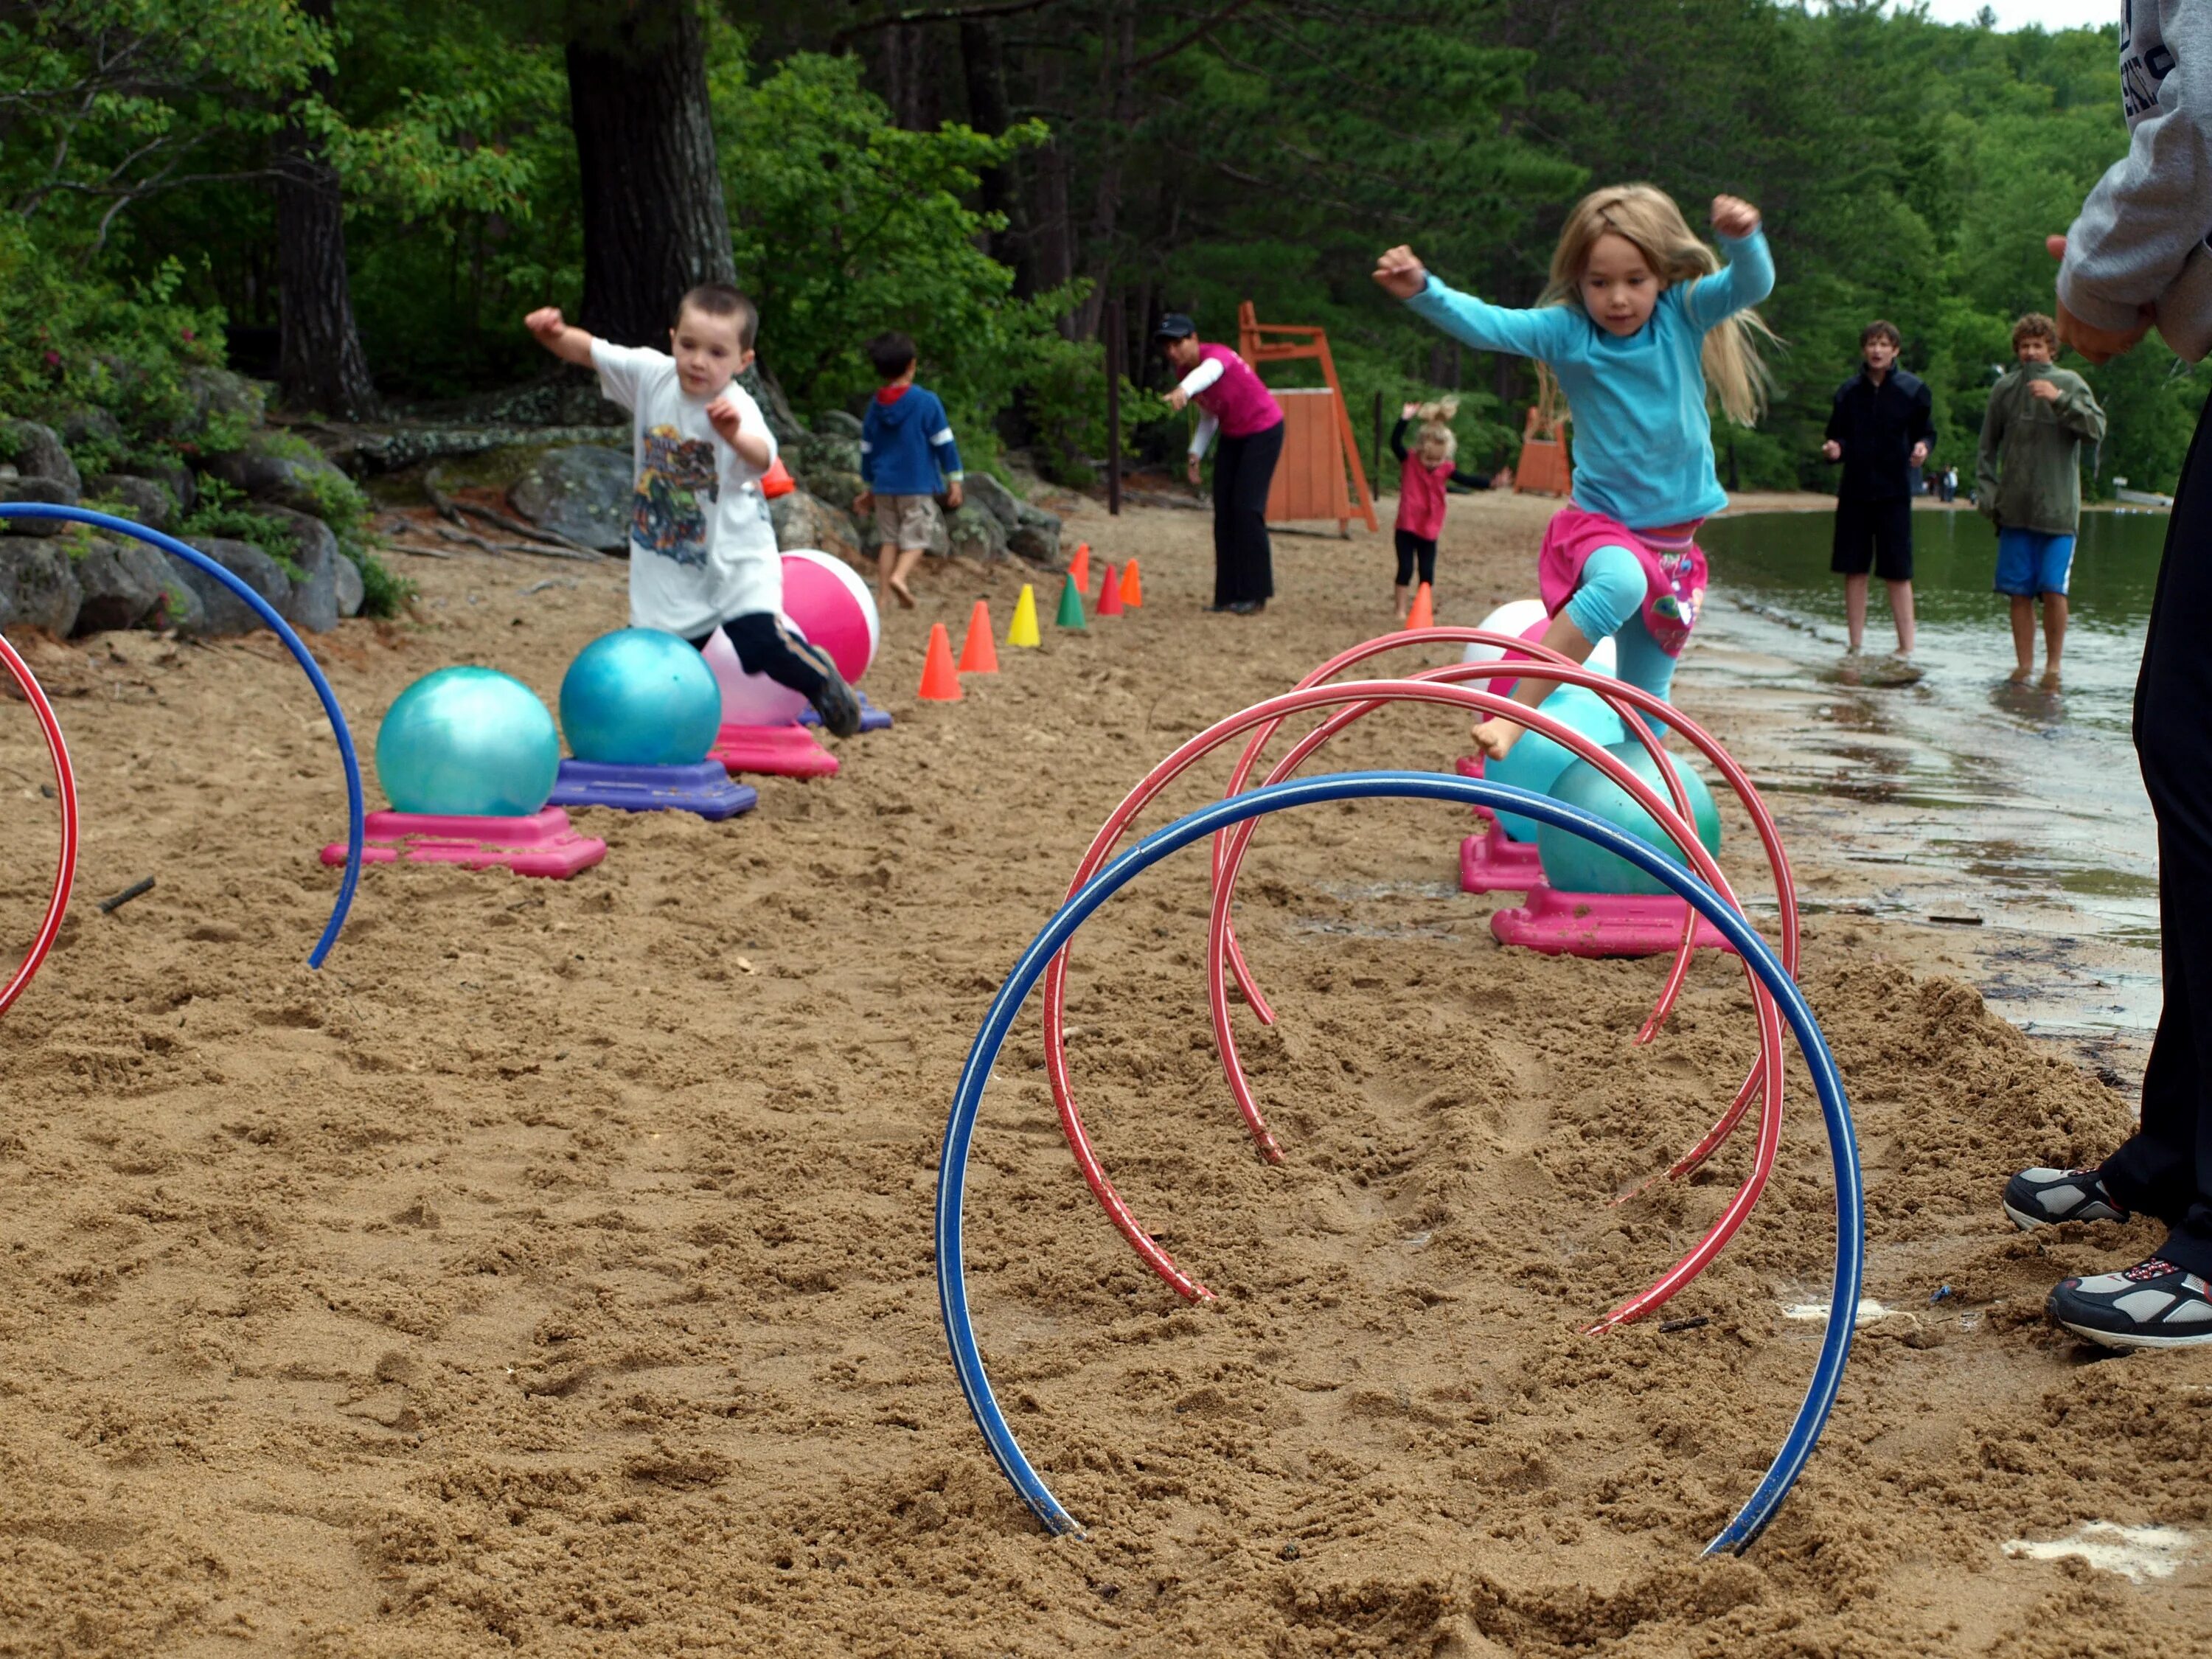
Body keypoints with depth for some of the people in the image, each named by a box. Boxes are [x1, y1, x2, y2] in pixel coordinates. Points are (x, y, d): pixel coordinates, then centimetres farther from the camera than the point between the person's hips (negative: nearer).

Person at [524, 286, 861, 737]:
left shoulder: (737, 408, -21)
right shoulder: (651, 375, -5)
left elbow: (762, 459, -41)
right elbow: (588, 351, 3)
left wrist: (736, 435, -63)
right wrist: (554, 334, -18)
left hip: (735, 558, -4)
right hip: (667, 566, 4)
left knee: (761, 643, -20)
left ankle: (820, 678, 10)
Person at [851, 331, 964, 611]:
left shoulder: (876, 407, 6)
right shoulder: (926, 401, -9)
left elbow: (867, 450, 15)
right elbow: (944, 442, -7)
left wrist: (869, 487, 27)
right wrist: (954, 480, 1)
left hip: (884, 485, 4)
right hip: (917, 485, -4)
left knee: (888, 539, 13)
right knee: (916, 538, 2)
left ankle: (882, 595, 8)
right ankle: (900, 576, -24)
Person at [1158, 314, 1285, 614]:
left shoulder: (1217, 355, -27)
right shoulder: (1184, 373, -3)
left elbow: (1209, 372, -54)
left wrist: (1184, 390, -76)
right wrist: (1196, 452, -3)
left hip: (1264, 431, -8)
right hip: (1232, 437, 8)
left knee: (1247, 507, -15)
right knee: (1223, 511, 3)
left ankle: (1255, 594, -9)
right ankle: (1228, 594, 9)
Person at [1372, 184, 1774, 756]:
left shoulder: (1683, 316, -4)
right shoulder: (1566, 331, -8)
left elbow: (1751, 285, -18)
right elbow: (1486, 325, -20)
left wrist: (1743, 240, -41)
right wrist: (1422, 291, -37)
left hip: (1676, 538, 3)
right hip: (1602, 522, -3)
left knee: (1644, 703, 8)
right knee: (1621, 581, -39)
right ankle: (1514, 714, -36)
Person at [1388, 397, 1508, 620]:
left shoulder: (1445, 469, 1)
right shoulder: (1409, 462, -9)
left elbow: (1466, 480, 4)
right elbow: (1395, 443, -22)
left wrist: (1491, 482, -7)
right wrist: (1405, 420, -33)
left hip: (1430, 529, 3)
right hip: (1407, 527, -3)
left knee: (1427, 572, 8)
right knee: (1405, 569, -2)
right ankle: (1401, 611, 4)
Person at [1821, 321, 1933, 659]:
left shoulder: (1913, 389, 2)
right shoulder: (1849, 391, 8)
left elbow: (1926, 432, 7)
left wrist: (1922, 448, -15)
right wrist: (1835, 448, -8)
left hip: (1894, 492, -3)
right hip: (1853, 491, 3)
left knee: (1897, 573, -2)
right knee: (1853, 570, 3)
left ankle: (1906, 648, 2)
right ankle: (1857, 646, 9)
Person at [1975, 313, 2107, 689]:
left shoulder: (2070, 383, 2)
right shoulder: (2004, 389, 9)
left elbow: (2096, 428, -10)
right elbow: (1988, 447, 14)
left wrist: (2060, 399, -20)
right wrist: (1987, 492, 4)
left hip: (2058, 509, -3)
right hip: (2014, 510, 3)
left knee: (2053, 590, -8)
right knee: (2019, 592, 2)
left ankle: (2053, 665, 3)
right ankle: (2025, 665, 10)